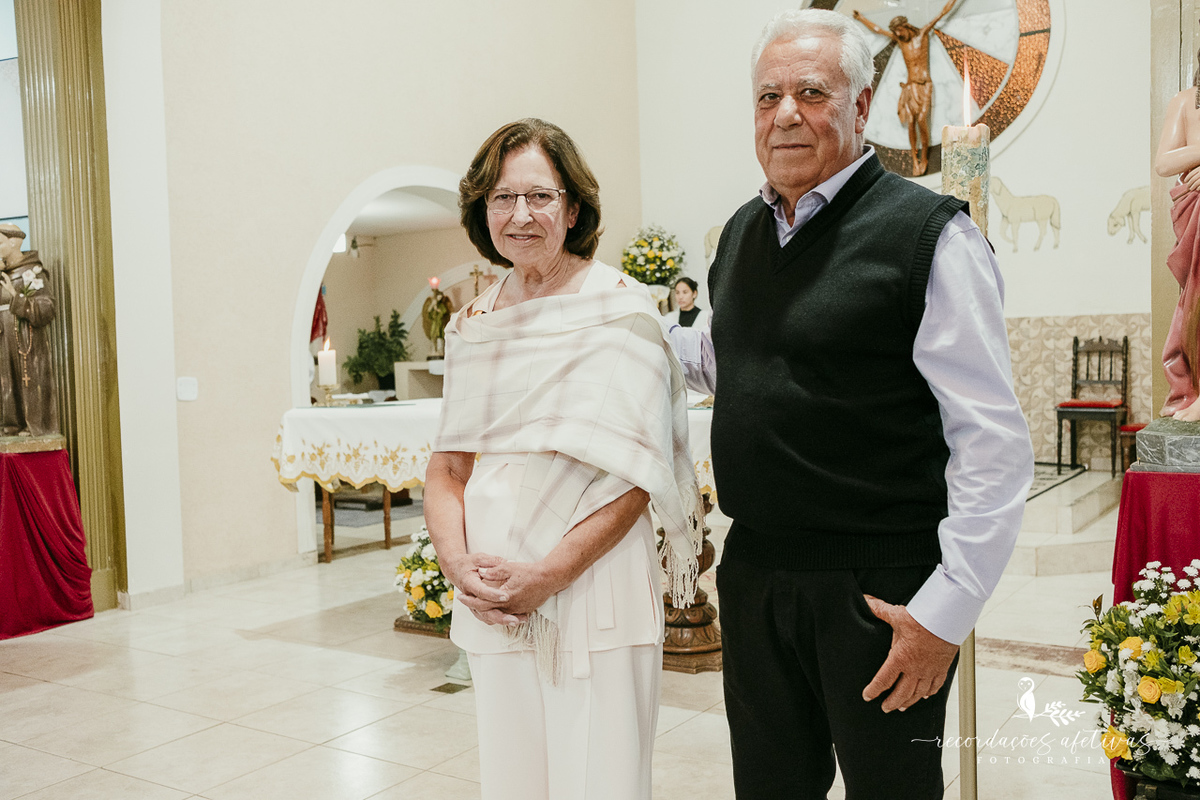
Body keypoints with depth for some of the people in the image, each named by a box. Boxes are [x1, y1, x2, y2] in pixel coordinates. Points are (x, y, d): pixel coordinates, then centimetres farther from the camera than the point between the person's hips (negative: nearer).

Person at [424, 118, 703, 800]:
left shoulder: (620, 307, -7)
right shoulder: (473, 322, 8)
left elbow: (635, 474, -12)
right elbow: (449, 466, 10)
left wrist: (545, 576, -15)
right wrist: (458, 563, -7)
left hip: (594, 585, -4)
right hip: (493, 599, 5)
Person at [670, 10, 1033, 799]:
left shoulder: (929, 233, -13)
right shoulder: (741, 234, 9)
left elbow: (996, 444, -15)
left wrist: (946, 612, -17)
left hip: (879, 590, -6)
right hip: (754, 576, 6)